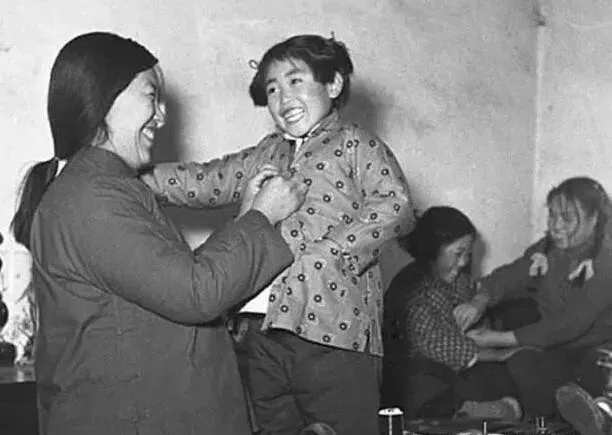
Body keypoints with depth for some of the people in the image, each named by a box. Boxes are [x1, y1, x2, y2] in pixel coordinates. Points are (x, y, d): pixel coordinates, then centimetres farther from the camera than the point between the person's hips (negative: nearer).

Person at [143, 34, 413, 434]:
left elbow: (395, 205, -10)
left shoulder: (355, 145, 2)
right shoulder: (267, 154, 21)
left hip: (333, 331, -6)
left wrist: (328, 255, -17)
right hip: (265, 330, 6)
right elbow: (205, 181, 21)